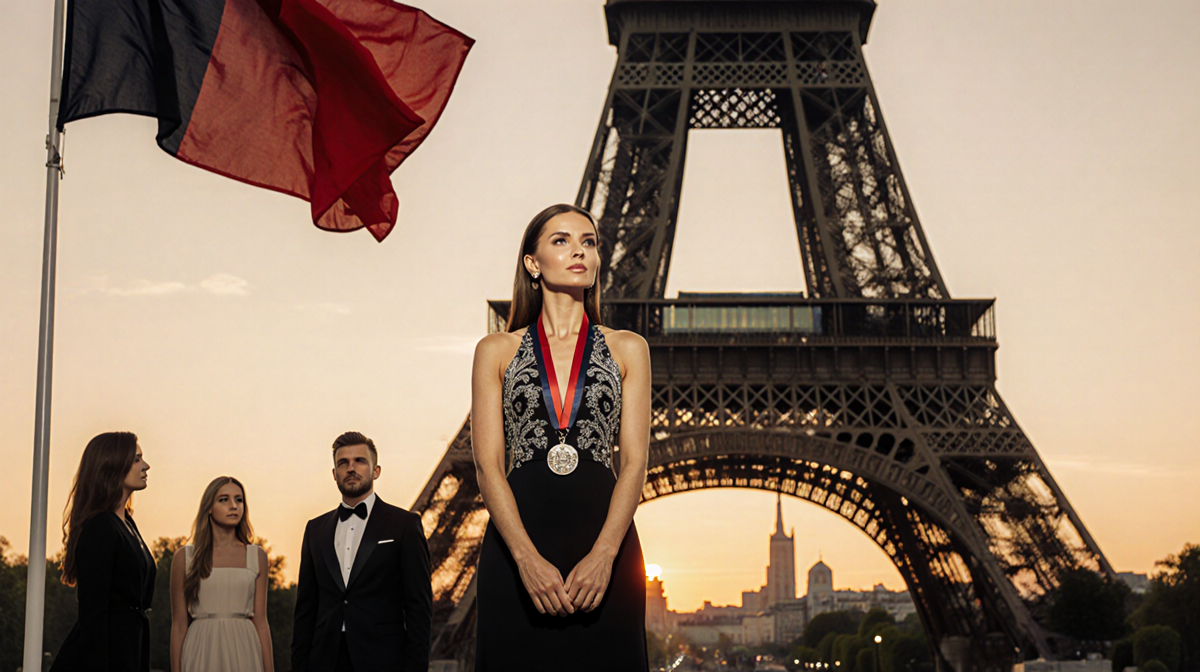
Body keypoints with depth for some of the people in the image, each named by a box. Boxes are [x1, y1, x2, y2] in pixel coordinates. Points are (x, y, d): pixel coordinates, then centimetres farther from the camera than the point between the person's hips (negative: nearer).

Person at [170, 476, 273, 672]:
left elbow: (260, 622, 6)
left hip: (243, 654, 1)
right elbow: (179, 624, 3)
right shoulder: (185, 557, 4)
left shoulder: (257, 556, 8)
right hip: (202, 653, -1)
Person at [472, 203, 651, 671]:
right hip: (517, 541, 0)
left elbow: (634, 461, 2)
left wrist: (603, 555, -14)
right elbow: (488, 464, 0)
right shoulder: (496, 351, 10)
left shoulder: (627, 349, 11)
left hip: (604, 543, 1)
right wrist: (527, 558, -14)